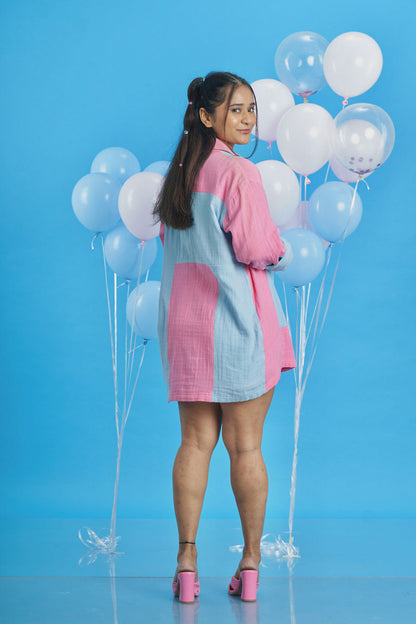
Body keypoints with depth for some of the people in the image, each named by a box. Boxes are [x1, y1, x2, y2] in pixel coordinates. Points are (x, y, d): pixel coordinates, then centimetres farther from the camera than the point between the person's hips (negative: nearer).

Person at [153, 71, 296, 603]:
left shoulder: (178, 172, 10)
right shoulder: (238, 172, -12)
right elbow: (259, 250, -14)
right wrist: (284, 251, 6)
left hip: (183, 320, 6)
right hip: (237, 319, -6)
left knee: (196, 441, 9)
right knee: (245, 445, 3)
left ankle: (186, 561, 6)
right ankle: (250, 564, 10)